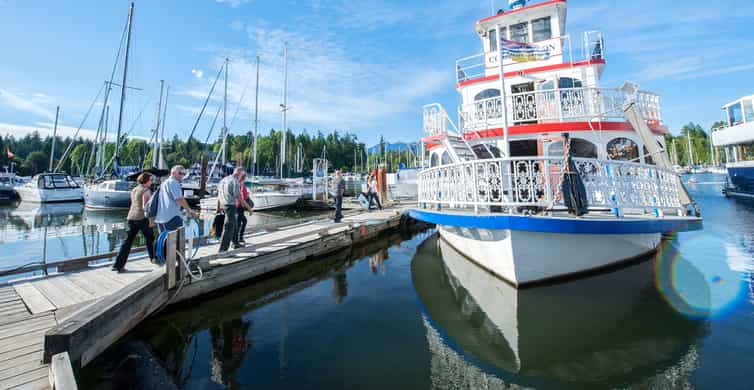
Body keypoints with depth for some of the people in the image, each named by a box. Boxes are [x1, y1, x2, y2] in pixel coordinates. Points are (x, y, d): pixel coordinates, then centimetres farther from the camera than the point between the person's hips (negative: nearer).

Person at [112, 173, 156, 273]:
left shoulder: (133, 190, 15)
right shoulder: (146, 190, -10)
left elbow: (134, 205, 21)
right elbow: (144, 207, -18)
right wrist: (151, 220, -16)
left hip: (131, 217, 7)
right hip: (142, 218, -7)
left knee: (128, 241, 6)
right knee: (150, 239, 12)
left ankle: (118, 265, 3)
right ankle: (153, 258, 26)